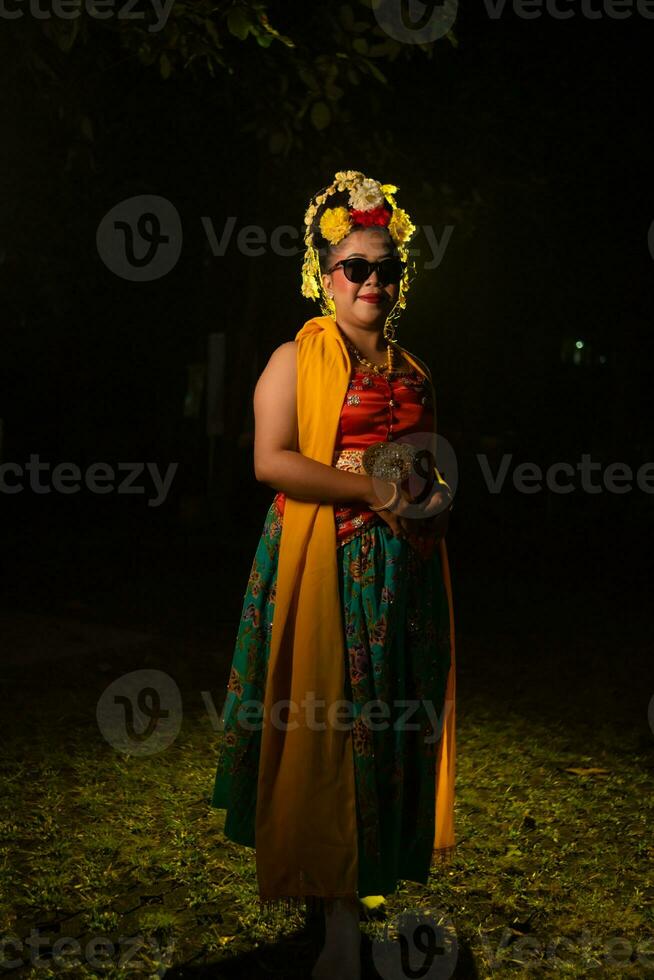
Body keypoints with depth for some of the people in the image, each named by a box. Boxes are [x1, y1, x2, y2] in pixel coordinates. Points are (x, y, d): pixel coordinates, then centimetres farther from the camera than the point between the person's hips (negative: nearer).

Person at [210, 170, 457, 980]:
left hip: (402, 570, 6)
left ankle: (383, 872, 26)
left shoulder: (412, 370, 16)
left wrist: (434, 494, 3)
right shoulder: (298, 358, -2)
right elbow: (271, 460, -13)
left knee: (396, 724, 9)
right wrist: (370, 489, -16)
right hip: (324, 565, -6)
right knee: (329, 725, -7)